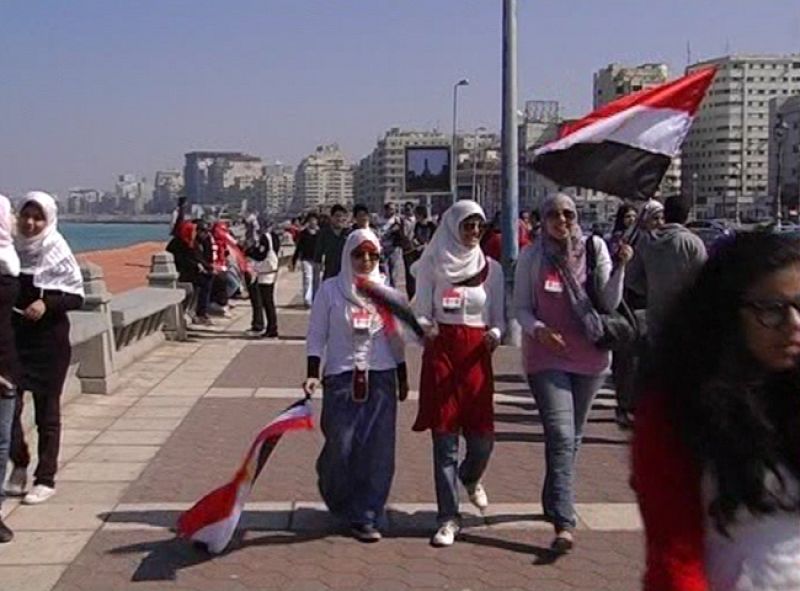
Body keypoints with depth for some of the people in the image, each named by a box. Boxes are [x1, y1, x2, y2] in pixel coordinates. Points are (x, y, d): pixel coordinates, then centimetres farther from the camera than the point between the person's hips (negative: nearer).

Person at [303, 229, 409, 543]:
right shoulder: (330, 290, 0)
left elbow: (395, 338, 14)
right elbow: (316, 336, 1)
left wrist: (402, 378, 15)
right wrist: (312, 375, -10)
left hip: (381, 378, 2)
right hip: (341, 378, -2)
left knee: (377, 451, 0)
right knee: (341, 447, -1)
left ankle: (365, 517, 10)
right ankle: (335, 498, 30)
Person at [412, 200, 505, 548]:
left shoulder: (491, 269, 10)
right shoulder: (433, 265, 4)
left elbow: (499, 316, 11)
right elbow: (421, 311, 4)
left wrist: (495, 333, -10)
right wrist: (424, 327, -18)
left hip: (477, 356, 2)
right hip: (441, 353, -2)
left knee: (482, 437, 1)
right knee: (445, 439, -2)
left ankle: (470, 478, 37)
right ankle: (449, 517, 8)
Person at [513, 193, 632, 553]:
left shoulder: (594, 249, 1)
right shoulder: (531, 257, -1)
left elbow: (610, 303, -2)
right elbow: (520, 308, 1)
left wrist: (620, 267, -15)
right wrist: (538, 329, -18)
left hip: (590, 357, 3)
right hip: (546, 357, -2)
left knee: (573, 436, 15)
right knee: (560, 436, -12)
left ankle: (557, 502, 34)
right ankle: (563, 523, -12)